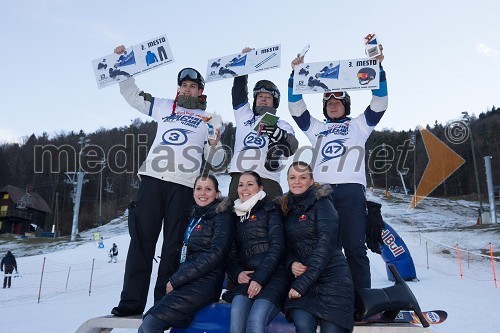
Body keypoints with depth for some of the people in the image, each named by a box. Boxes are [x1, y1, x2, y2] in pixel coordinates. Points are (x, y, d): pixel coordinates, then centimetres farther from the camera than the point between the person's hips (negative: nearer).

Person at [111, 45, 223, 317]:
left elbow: (214, 161, 12)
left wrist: (215, 146, -8)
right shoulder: (163, 107, 22)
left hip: (183, 185, -2)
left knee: (173, 245, 1)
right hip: (152, 178, 2)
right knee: (141, 240, 0)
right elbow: (131, 94, 29)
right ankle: (132, 301, 6)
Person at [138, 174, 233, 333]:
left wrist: (176, 280, -12)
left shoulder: (222, 217, -3)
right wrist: (174, 280, 5)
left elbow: (215, 255, -14)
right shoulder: (194, 216, 20)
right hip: (188, 283, 7)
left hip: (204, 284, -7)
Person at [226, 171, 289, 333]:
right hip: (247, 277, 4)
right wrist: (237, 273, -3)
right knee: (236, 314, -27)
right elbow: (232, 252, 19)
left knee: (256, 320, -29)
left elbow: (277, 246, -6)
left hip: (274, 274, -4)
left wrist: (260, 278, -15)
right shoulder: (236, 215, 22)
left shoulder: (270, 209, 6)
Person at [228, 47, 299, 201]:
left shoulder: (282, 125, 17)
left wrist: (276, 134, -22)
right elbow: (238, 92, 19)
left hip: (267, 180, -2)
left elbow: (291, 148, -1)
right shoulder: (244, 116, 26)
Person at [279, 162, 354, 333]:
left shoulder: (321, 202, -4)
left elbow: (326, 243, -15)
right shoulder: (288, 208, 13)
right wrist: (292, 263, -7)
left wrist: (302, 283, -19)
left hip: (331, 279, -3)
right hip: (301, 278, 3)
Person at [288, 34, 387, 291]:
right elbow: (296, 106, 18)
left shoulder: (358, 125, 21)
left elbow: (379, 103, 10)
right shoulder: (315, 128, 26)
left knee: (354, 248, -6)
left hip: (350, 190, -2)